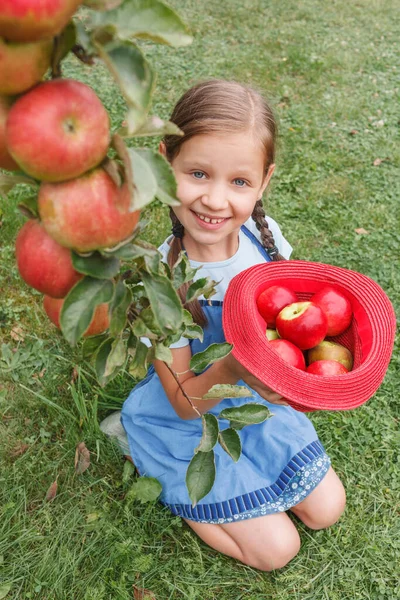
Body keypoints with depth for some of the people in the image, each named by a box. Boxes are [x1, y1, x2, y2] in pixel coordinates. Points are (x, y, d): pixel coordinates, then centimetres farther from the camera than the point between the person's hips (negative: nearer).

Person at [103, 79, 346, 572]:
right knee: (275, 549, 2)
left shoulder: (263, 234, -18)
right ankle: (143, 457, 13)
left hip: (257, 398, 5)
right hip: (188, 419, -5)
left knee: (327, 509, 11)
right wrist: (231, 369, -42)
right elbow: (185, 403, -22)